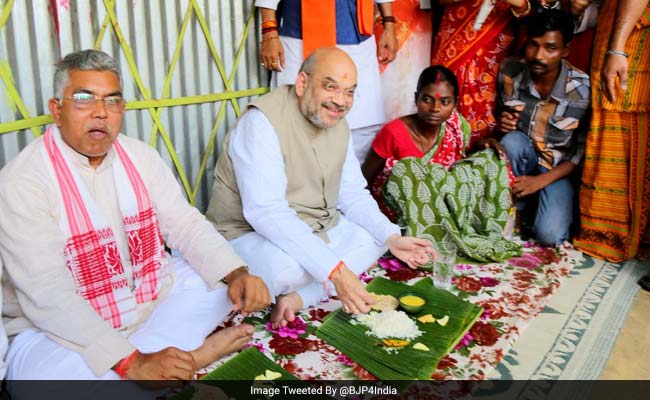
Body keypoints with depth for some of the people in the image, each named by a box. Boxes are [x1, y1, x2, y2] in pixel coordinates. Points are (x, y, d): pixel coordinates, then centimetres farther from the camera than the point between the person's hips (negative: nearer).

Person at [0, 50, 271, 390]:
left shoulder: (140, 156, 0)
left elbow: (185, 224, -3)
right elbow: (47, 295, -26)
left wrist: (237, 274, -24)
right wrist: (133, 363, -34)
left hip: (153, 303, 5)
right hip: (67, 332, -4)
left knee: (224, 275, -7)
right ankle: (194, 353, -18)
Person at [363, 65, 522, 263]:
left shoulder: (456, 126, -9)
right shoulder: (394, 132, -22)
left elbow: (461, 161, 8)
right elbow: (364, 178, -12)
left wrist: (480, 146, -11)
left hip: (440, 200, 5)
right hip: (397, 205, -4)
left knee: (490, 159, -9)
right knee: (408, 170, -36)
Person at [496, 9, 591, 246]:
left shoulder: (583, 90, -21)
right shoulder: (510, 72, -14)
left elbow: (582, 151, -12)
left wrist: (540, 181, -21)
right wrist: (501, 122, -18)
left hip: (558, 170, -2)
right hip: (521, 161, 3)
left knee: (549, 236, -25)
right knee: (512, 141, -34)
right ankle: (516, 210, -10)